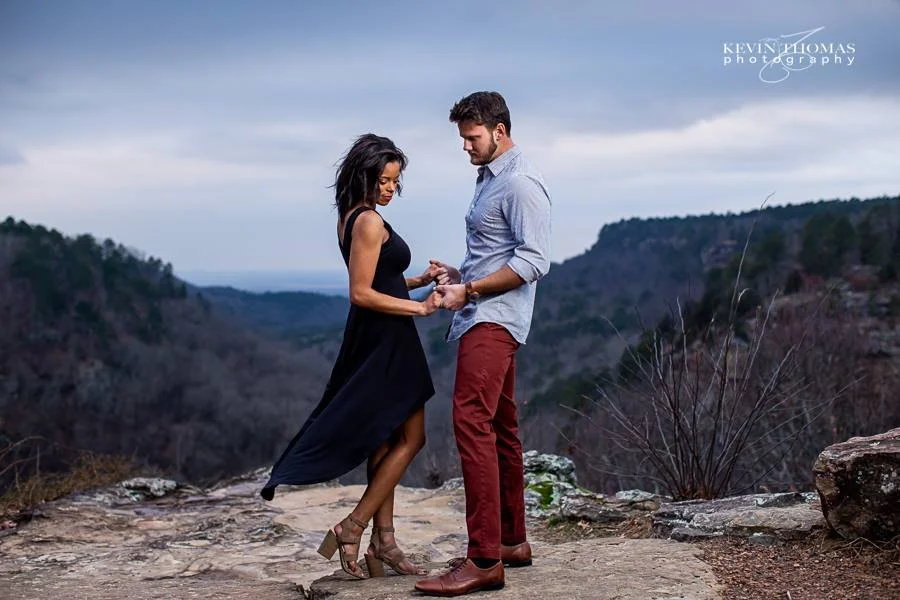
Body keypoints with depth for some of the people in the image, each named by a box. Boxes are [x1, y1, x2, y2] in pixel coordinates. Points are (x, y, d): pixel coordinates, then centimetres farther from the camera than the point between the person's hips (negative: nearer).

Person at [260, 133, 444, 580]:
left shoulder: (353, 218, 13)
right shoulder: (369, 221, -17)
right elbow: (362, 293, -21)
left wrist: (419, 280, 8)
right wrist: (420, 308, -18)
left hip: (371, 340, 10)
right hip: (386, 340, -10)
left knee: (387, 439, 12)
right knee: (410, 438, -1)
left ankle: (382, 540, 16)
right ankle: (353, 527, 0)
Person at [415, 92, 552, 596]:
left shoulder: (521, 184, -10)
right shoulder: (489, 179, 21)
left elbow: (533, 261, -18)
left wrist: (470, 290, -18)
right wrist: (460, 275, 12)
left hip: (494, 320, -11)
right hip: (481, 318, 11)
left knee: (473, 423, -18)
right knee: (501, 429, 13)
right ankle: (513, 541, 21)